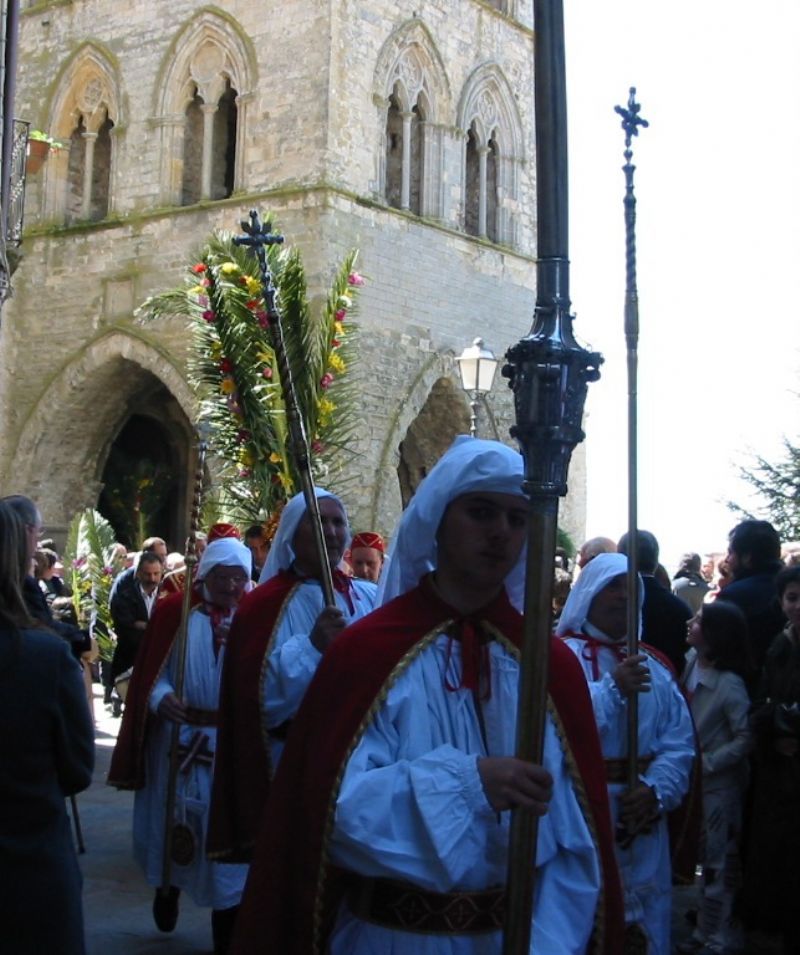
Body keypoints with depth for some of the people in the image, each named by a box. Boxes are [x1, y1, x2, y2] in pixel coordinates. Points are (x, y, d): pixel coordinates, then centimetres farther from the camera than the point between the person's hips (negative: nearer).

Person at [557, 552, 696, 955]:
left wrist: (657, 790, -12)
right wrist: (612, 690, -26)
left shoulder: (655, 665, 13)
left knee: (644, 918, 14)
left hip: (641, 814, 5)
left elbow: (680, 739, 4)